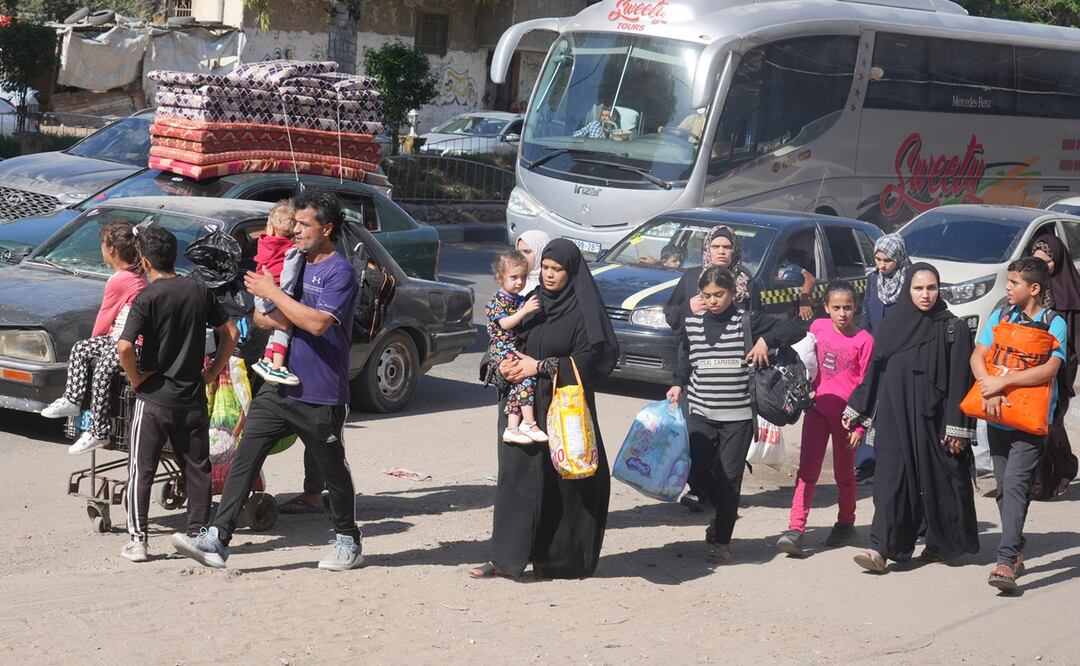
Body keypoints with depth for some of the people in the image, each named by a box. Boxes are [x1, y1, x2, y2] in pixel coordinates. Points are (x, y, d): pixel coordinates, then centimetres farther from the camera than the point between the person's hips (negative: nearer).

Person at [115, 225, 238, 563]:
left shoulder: (147, 297, -12)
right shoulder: (199, 291, 3)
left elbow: (124, 347, -22)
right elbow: (230, 332, 7)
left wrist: (136, 379, -8)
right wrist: (212, 371, 10)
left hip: (154, 398, -4)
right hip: (193, 399, 4)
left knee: (141, 470, 5)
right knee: (197, 469, 13)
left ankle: (138, 540, 3)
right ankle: (199, 534, 15)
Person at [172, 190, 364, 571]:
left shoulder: (340, 272, -11)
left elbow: (317, 323, -24)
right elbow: (279, 320, 19)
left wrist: (273, 293, -19)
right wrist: (266, 317, -5)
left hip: (320, 395, -7)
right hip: (280, 386, 7)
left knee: (333, 472, 9)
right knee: (244, 458, -4)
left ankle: (348, 543, 27)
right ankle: (217, 540, -7)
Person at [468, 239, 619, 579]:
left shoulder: (583, 310, -5)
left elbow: (593, 357, -13)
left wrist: (541, 367, -15)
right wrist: (505, 367, -5)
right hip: (524, 408, 5)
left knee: (563, 481, 0)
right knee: (516, 477, 1)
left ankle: (563, 559, 12)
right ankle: (506, 558, 1)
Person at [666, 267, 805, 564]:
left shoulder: (748, 321, -4)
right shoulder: (692, 323, 6)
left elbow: (796, 330, -6)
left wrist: (765, 340, -18)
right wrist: (679, 384, 5)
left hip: (738, 416, -3)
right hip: (701, 413, 3)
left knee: (729, 477, 0)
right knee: (695, 467, -7)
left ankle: (723, 541, 13)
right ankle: (721, 510, 24)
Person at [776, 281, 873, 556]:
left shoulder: (864, 340, -8)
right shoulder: (818, 327, 2)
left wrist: (859, 425, -9)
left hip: (846, 413, -2)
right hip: (817, 407, 2)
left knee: (844, 472, 12)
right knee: (807, 469, -6)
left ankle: (846, 524, 30)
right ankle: (796, 529, -11)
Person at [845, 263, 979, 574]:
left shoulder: (953, 329, -3)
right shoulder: (894, 324, 7)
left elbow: (960, 381, -7)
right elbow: (875, 371, 13)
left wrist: (957, 428, -12)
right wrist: (855, 409, 13)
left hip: (933, 418, -3)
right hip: (896, 417, 3)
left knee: (938, 480, 5)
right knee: (892, 479, -3)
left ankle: (941, 544, 23)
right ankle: (882, 550, -8)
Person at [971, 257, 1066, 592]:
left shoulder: (1054, 324, -4)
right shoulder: (999, 317, 10)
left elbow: (1049, 369, -17)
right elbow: (977, 356, 1)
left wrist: (1003, 381, -21)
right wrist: (989, 389, -17)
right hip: (998, 415, 5)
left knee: (1015, 485, -16)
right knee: (1005, 488, 10)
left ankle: (1005, 561, -22)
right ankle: (1017, 553, 22)